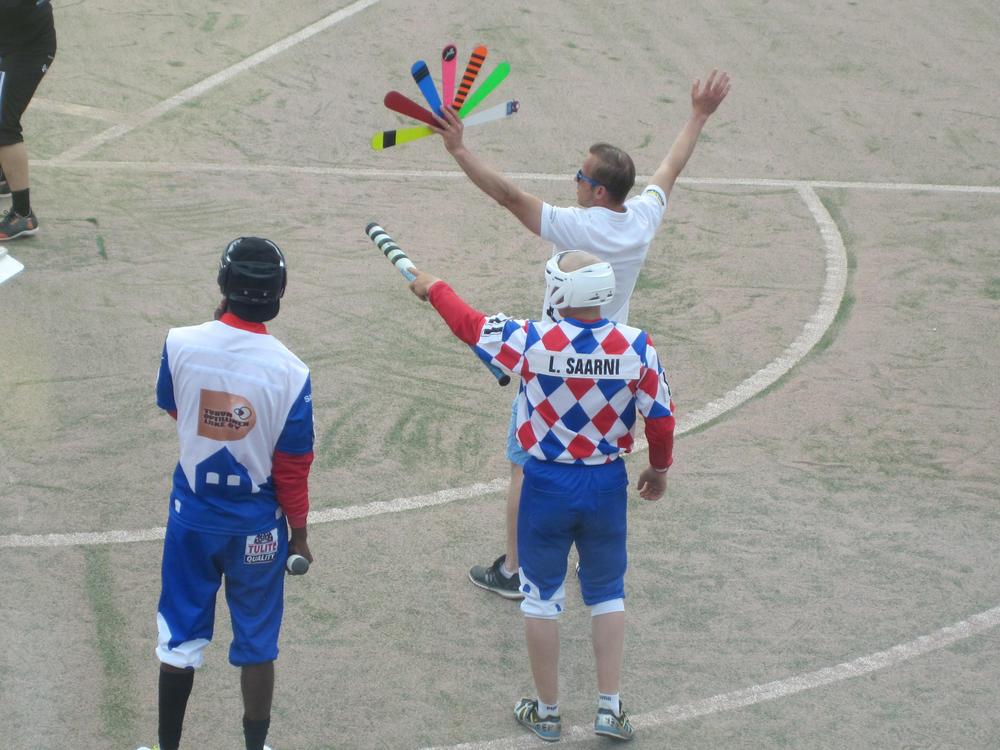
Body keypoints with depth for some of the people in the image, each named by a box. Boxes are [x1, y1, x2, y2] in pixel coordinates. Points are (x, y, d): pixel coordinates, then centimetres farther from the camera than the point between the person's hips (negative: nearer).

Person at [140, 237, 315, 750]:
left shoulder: (181, 345, -17)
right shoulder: (289, 372, -21)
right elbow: (293, 468, -11)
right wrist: (299, 534, 4)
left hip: (192, 519, 2)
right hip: (257, 528, -2)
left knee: (180, 635, 16)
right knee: (257, 644, 14)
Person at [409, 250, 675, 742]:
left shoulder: (533, 341, -17)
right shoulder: (637, 346, -12)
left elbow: (469, 324, -1)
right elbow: (661, 418, -4)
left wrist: (433, 289, 18)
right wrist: (659, 468, 15)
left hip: (546, 483, -2)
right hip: (607, 484, 2)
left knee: (541, 595, 14)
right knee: (607, 593, 19)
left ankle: (546, 710, 23)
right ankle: (609, 707, 17)